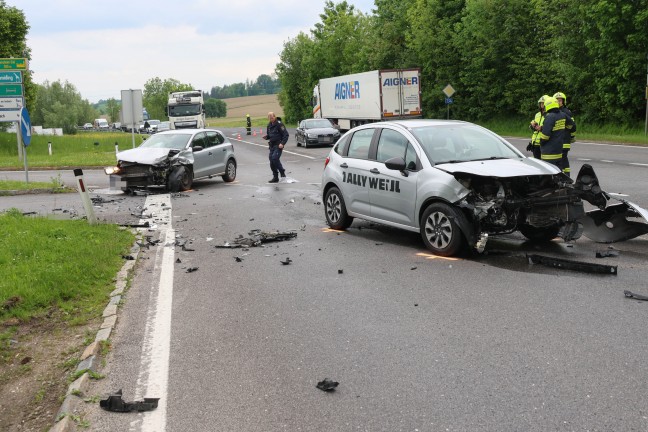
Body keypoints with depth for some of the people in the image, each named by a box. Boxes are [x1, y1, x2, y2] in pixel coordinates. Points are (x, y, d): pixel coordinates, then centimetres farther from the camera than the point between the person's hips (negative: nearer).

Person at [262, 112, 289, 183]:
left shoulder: (279, 124, -10)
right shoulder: (269, 125, 13)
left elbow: (286, 135, -11)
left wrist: (282, 143, -21)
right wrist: (266, 137, 2)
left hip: (278, 145, -8)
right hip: (272, 145, 8)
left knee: (275, 158, -22)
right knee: (271, 160, 3)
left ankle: (282, 172, -3)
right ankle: (275, 177, 11)